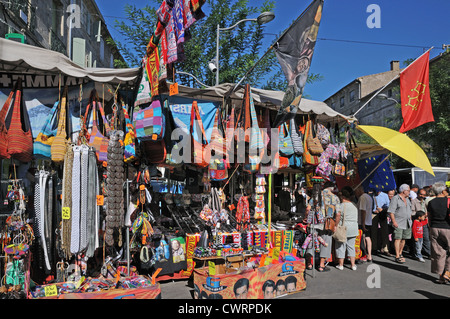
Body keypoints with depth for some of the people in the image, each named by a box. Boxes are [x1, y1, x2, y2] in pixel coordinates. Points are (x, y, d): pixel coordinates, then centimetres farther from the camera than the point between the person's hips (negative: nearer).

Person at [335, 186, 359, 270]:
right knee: (351, 246, 14)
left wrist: (336, 226, -12)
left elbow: (338, 216, -19)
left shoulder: (341, 205, -12)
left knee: (340, 246, 5)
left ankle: (340, 265, 12)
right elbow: (356, 218, 14)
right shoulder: (354, 205, 7)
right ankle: (353, 265, 16)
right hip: (354, 229, 6)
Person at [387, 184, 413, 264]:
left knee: (403, 239, 10)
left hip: (407, 223, 7)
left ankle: (400, 253, 25)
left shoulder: (407, 199, 17)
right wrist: (394, 221, -19)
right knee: (398, 239, -9)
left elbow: (410, 210, 26)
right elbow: (391, 211, -13)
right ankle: (397, 256, -8)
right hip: (398, 223, -7)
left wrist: (410, 220, 17)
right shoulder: (395, 198, -8)